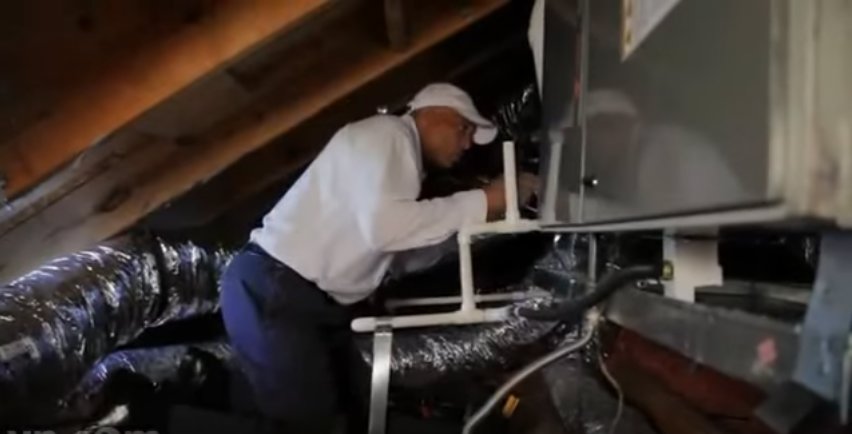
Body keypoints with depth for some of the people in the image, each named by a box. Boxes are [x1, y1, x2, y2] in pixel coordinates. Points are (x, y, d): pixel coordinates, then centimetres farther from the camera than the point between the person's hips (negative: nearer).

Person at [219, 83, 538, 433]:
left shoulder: (403, 155, 17)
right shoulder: (384, 133, -11)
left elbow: (411, 252, 16)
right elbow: (383, 226, -29)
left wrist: (486, 209, 8)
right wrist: (480, 203, -20)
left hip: (318, 300, 10)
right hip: (271, 291, -10)